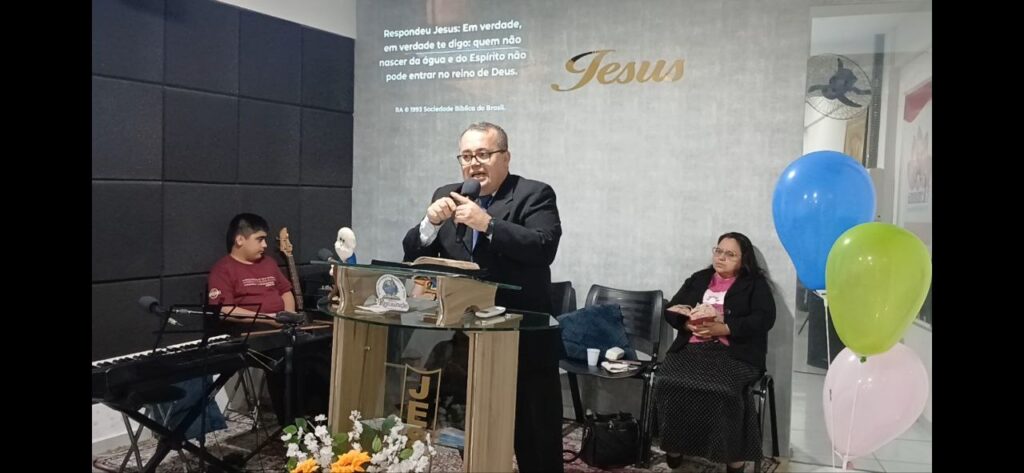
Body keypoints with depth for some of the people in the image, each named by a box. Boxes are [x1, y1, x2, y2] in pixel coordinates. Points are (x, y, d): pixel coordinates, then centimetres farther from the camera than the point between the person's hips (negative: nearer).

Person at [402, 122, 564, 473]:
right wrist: (431, 223, -12)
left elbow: (544, 247, -20)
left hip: (524, 341, -4)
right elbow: (413, 255, 7)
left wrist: (489, 224, -26)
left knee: (537, 443, 5)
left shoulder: (533, 195, -4)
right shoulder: (446, 196, 10)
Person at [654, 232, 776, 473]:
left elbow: (764, 318, -6)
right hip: (692, 347, 3)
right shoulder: (698, 279, 22)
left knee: (722, 389, -34)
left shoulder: (755, 284, 11)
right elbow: (671, 310, 15)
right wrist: (689, 324, -8)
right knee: (668, 382, -26)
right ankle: (676, 444, -10)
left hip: (734, 352, -3)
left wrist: (723, 328, -17)